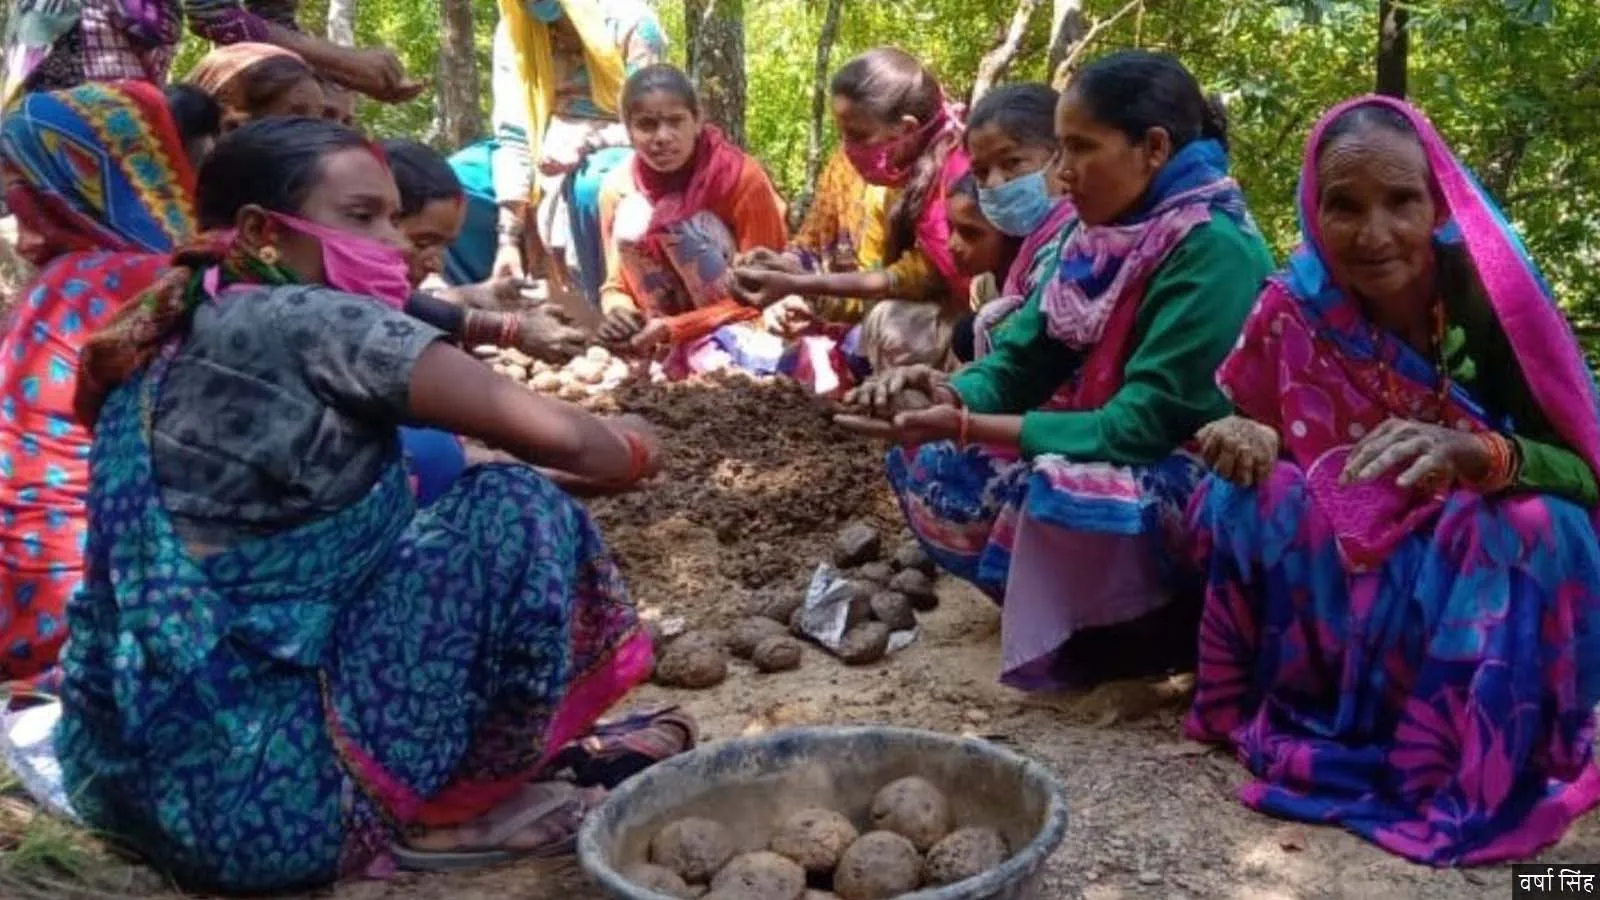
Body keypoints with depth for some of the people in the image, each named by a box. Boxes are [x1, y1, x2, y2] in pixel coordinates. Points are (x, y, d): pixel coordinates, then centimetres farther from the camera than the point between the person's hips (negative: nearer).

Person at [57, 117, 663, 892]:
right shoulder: (309, 323, -12)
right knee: (514, 511, -8)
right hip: (254, 787, -9)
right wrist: (632, 452, 8)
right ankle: (440, 813, 1)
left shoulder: (184, 339, 12)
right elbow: (549, 434, -14)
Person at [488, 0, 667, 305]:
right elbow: (513, 135, -11)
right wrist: (508, 237, -19)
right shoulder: (512, 31, -6)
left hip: (619, 152, -4)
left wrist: (586, 142, -35)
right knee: (458, 178, -14)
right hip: (553, 152, 5)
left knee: (592, 185, -38)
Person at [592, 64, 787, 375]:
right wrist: (619, 312, -26)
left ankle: (727, 344, -16)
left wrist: (675, 327, -29)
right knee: (632, 220, -19)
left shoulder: (742, 177, -20)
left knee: (682, 224, -27)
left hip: (750, 321, -4)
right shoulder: (618, 188, -9)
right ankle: (687, 351, -13)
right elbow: (617, 286, -1)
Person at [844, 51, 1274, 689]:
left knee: (1063, 497, -36)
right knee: (934, 470, -2)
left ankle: (1163, 625, -8)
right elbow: (1021, 362, 1)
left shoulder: (1214, 252, -23)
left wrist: (970, 428, -29)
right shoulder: (1096, 233, 1)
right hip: (1107, 451, 8)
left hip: (1199, 482, -8)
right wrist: (954, 394, -22)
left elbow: (1141, 428, -27)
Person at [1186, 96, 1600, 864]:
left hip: (1478, 601, -1)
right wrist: (1245, 442, -26)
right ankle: (1291, 711, -7)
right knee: (1248, 495, -23)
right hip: (1335, 584, 2)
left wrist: (1474, 452, -39)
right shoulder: (1296, 306, -12)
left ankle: (1469, 773, -16)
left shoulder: (1492, 297, -17)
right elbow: (1252, 428, 0)